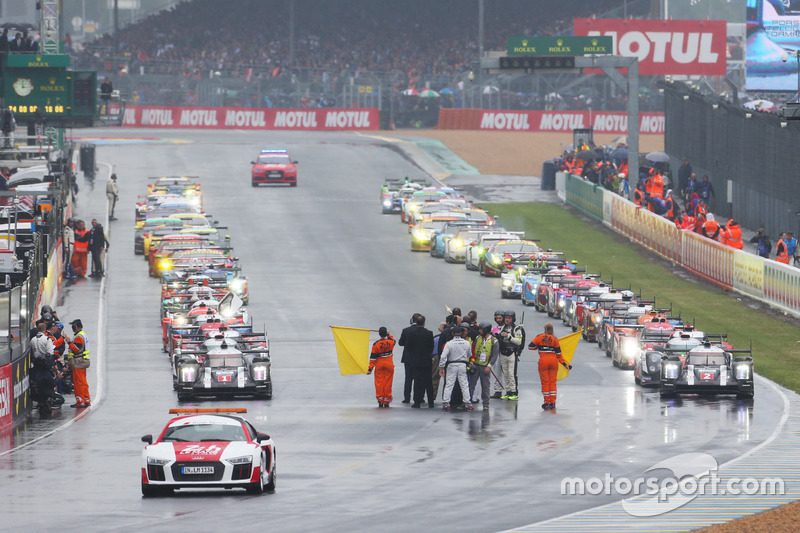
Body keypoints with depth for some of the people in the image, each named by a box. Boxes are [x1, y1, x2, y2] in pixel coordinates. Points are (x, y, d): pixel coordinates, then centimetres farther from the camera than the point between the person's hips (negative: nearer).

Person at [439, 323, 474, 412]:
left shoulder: (449, 344, -8)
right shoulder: (467, 343, -2)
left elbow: (443, 356, -12)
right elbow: (469, 355, 11)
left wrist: (441, 368, -6)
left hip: (451, 365, -1)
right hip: (462, 365, 1)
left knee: (449, 385, 2)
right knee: (464, 384, 8)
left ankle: (446, 404, -1)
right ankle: (467, 404, 7)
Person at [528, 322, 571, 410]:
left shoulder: (539, 337, -3)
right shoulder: (554, 339, 1)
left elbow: (530, 347, -1)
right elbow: (558, 353, 2)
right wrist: (564, 364, 10)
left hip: (543, 361, -2)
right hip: (553, 360, 2)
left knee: (545, 382, 5)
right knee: (552, 382, 10)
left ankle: (547, 403, 5)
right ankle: (553, 403, 11)